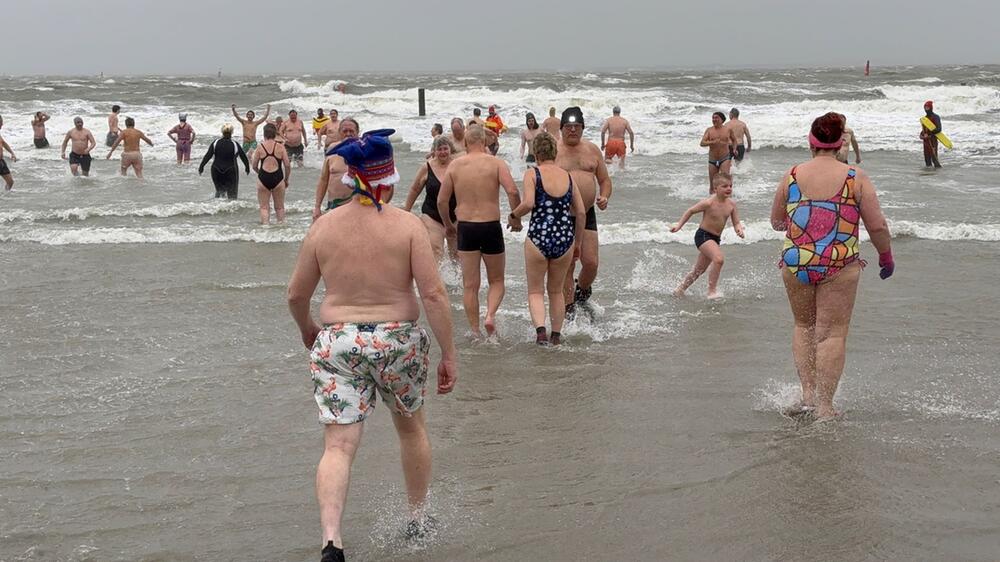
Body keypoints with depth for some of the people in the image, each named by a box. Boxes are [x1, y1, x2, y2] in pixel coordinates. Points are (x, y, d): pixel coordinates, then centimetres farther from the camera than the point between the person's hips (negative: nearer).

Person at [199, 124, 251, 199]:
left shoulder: (215, 143, -2)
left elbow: (207, 156, -5)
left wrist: (201, 167, 3)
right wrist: (247, 167, 18)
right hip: (231, 172, -2)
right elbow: (243, 157, 2)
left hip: (217, 172, 2)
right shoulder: (235, 145, -7)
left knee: (219, 190, 23)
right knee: (232, 194, 6)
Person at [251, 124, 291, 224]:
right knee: (279, 207, 13)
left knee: (264, 207, 6)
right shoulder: (280, 147, -2)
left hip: (263, 178, 0)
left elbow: (254, 166, 5)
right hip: (278, 178, 0)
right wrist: (286, 180, 12)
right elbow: (287, 165, -2)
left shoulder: (260, 147, -1)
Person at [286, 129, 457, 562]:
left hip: (337, 343, 0)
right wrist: (449, 355, -5)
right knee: (411, 426, 24)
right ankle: (419, 518, 39)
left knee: (338, 446, -2)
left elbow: (296, 294, 6)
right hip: (399, 341, 0)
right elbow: (433, 294, -12)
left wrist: (307, 329, 26)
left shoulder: (323, 227, -1)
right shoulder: (407, 225, -8)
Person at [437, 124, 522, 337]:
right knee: (496, 281, 15)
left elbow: (441, 200, 2)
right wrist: (516, 218, -2)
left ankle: (475, 331, 10)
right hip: (491, 227, -1)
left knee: (470, 285, 10)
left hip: (465, 228, 2)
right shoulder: (495, 163, -5)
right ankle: (491, 314, -10)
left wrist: (448, 224, 18)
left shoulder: (455, 165, 2)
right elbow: (512, 191, -17)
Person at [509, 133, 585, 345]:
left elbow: (528, 203, -19)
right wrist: (578, 243, 18)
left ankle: (540, 330, -12)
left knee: (535, 291, 9)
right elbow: (581, 212, 7)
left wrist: (514, 216, 1)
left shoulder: (532, 174, -4)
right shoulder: (568, 176, 8)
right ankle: (556, 336, 24)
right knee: (556, 291, 21)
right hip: (564, 239, 4)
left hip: (538, 238, -3)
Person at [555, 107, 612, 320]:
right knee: (566, 265, -2)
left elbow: (604, 179, 16)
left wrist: (604, 197, -4)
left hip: (587, 214, 3)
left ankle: (582, 291, 27)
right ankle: (569, 310, 9)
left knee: (591, 262, -4)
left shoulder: (592, 150, 11)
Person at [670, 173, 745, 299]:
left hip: (716, 238, 7)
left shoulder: (731, 204, -3)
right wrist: (679, 225, -3)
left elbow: (736, 222, 3)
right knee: (719, 259, -30)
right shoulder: (709, 203, -19)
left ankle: (680, 290, 37)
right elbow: (691, 211, -5)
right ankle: (712, 291, -20)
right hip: (703, 235, -7)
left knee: (699, 269, 18)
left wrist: (739, 229, -20)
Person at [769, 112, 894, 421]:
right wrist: (886, 257, 14)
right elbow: (877, 226, -2)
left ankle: (808, 395, 12)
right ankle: (824, 408, 3)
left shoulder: (792, 175, 2)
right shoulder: (855, 177, -4)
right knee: (832, 333, 3)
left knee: (804, 326, 20)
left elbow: (776, 221, 13)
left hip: (795, 264, 2)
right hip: (840, 267, -2)